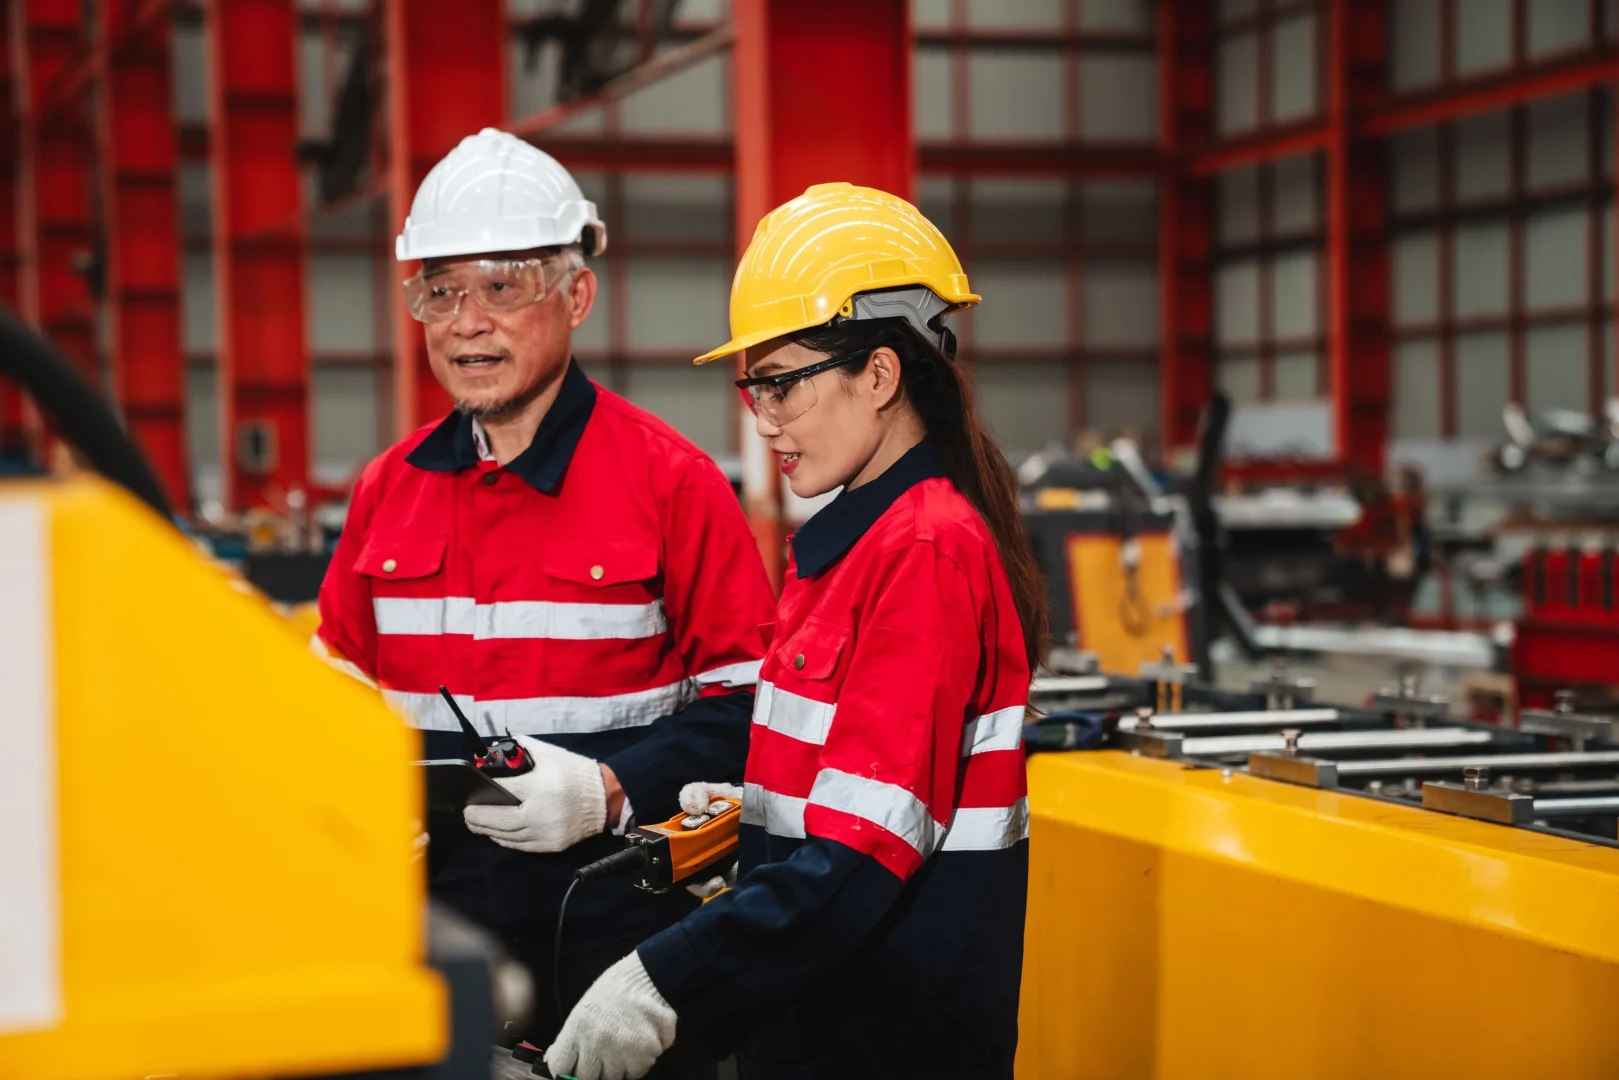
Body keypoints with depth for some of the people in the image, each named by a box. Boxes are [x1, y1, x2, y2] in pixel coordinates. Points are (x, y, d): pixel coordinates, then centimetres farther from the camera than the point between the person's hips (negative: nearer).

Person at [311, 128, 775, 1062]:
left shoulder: (670, 478, -6)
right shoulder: (389, 488, 9)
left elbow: (746, 699, -7)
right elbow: (341, 685, 18)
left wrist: (611, 791, -20)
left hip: (608, 911, -4)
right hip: (426, 907, 4)